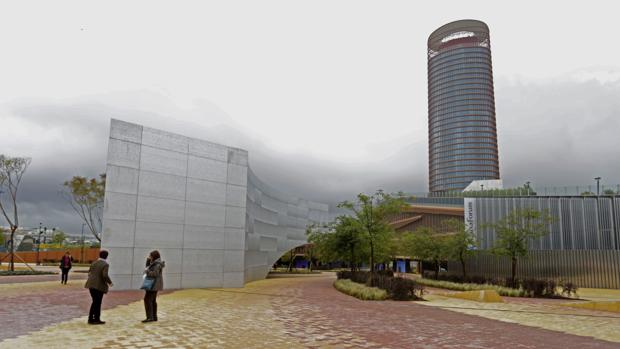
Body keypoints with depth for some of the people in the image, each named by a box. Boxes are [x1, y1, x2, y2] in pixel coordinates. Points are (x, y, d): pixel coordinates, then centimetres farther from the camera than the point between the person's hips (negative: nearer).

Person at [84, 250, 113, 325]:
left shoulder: (94, 263, 8)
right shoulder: (105, 264, -13)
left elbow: (89, 272, 14)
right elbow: (105, 276, -22)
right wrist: (110, 283, -8)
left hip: (91, 285, 7)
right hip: (99, 286, -7)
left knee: (95, 302, 17)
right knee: (97, 303, 5)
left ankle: (91, 318, 21)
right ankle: (96, 319, 12)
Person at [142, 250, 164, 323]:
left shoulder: (157, 264, -17)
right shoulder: (154, 263, 15)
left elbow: (155, 274, -25)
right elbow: (148, 268, 22)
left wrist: (147, 271, -15)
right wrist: (148, 260, 10)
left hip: (153, 284, -11)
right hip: (154, 285, 11)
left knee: (147, 299, -13)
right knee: (152, 300, 13)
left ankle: (149, 317, -16)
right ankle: (154, 317, 18)